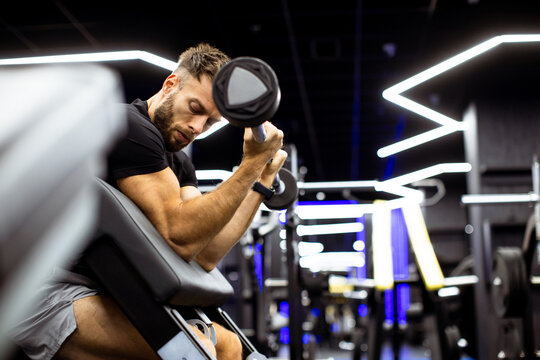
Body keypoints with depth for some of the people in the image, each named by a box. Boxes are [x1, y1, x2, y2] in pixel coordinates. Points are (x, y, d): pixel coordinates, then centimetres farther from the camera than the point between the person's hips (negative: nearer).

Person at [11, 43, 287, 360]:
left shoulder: (179, 165, 13)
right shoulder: (128, 126, -15)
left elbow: (206, 255, 2)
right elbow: (180, 237, -23)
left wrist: (262, 180, 3)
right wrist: (251, 165, -21)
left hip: (102, 292, 10)